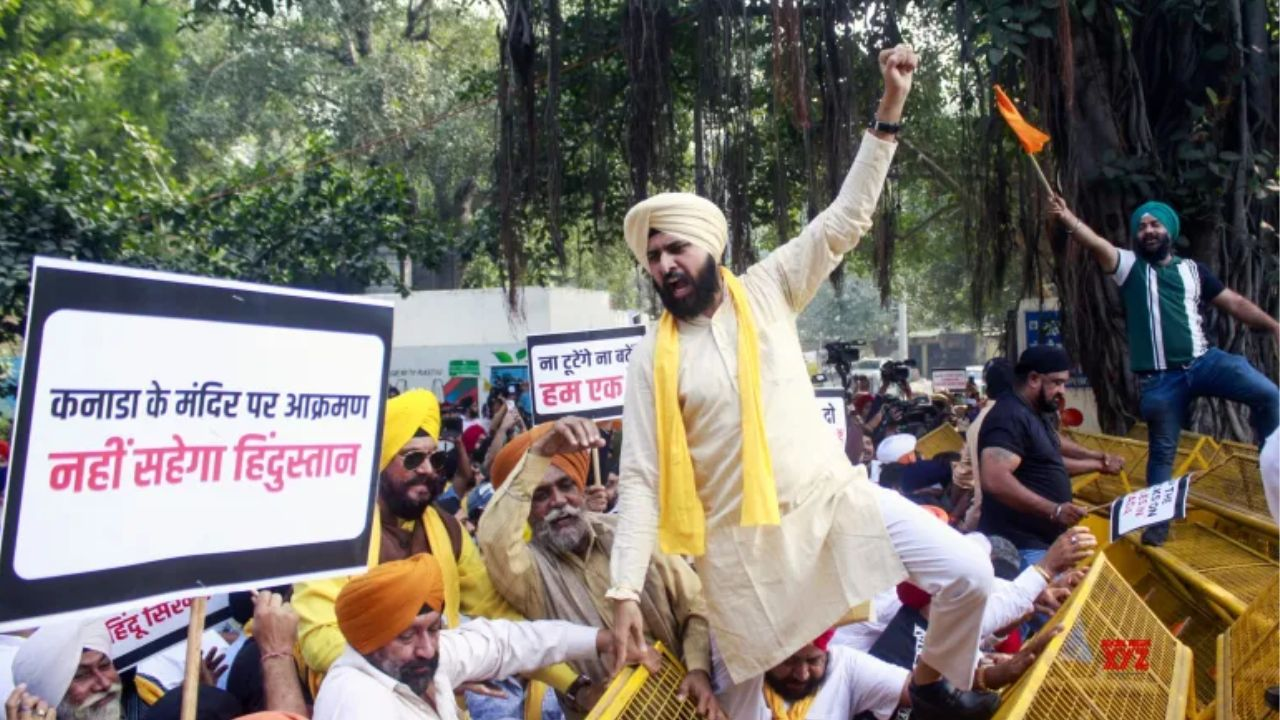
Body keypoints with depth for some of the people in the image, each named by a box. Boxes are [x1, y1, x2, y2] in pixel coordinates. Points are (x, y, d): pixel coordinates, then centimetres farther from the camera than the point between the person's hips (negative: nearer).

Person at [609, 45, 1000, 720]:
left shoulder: (767, 291, 1)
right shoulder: (653, 358, -4)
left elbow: (846, 219, -3)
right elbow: (641, 479, -6)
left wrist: (890, 106, -8)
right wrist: (626, 590, -14)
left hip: (835, 494, 2)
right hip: (741, 535, -1)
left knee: (969, 577, -3)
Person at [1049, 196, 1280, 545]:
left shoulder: (1192, 268, 12)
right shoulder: (1130, 266, 3)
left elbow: (1235, 302, 13)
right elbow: (1096, 243, -16)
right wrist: (1067, 219, -34)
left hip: (1205, 361, 2)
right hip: (1160, 379, -2)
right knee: (1162, 452, 7)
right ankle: (1158, 523, 20)